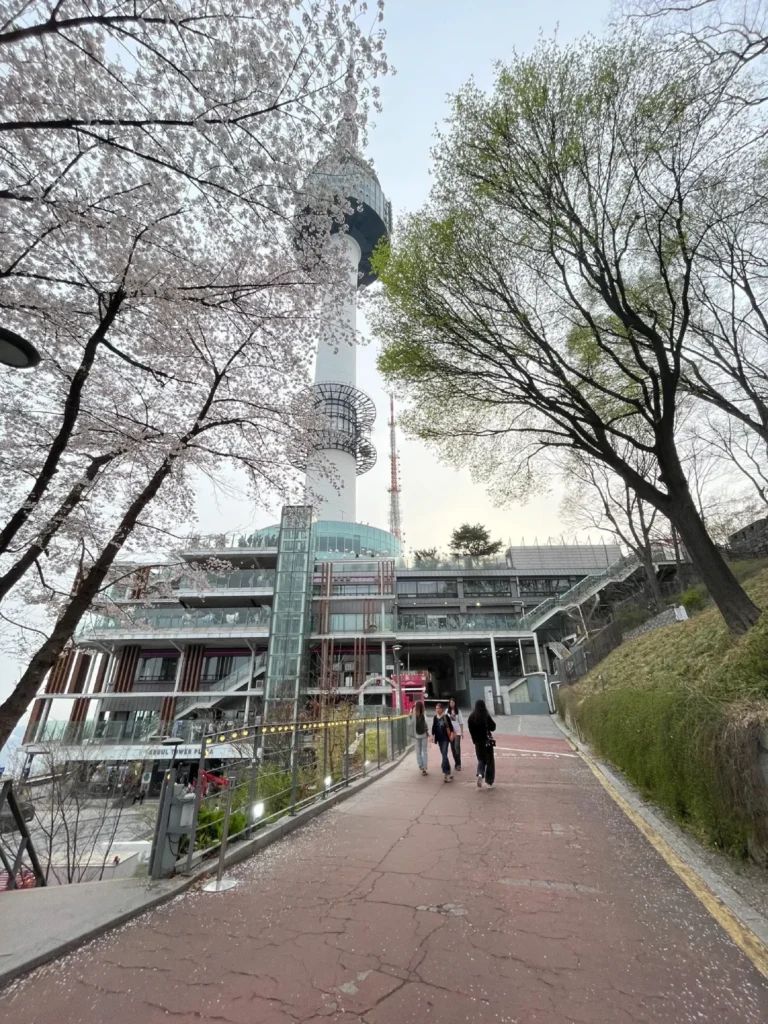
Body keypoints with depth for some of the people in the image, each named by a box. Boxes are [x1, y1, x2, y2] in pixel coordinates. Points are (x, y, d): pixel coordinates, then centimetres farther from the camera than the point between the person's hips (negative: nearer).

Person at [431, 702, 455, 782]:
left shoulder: (446, 717, -7)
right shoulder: (435, 718, 4)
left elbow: (450, 726, -5)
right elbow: (433, 727, 11)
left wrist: (451, 733, -15)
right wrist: (432, 735, 6)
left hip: (445, 738, -5)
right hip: (439, 738, 5)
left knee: (444, 754, -12)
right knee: (444, 755, 11)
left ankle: (445, 773, -13)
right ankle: (448, 772, 21)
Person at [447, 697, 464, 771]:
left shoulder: (458, 711, 0)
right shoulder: (447, 711, -1)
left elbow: (461, 722, 3)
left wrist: (462, 732, 1)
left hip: (457, 731, -2)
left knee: (457, 747, -11)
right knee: (452, 748, 8)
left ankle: (458, 764, -9)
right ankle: (456, 763, 21)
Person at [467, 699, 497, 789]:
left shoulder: (471, 717, -4)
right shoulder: (486, 716, -13)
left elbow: (471, 730, -1)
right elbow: (493, 727, -8)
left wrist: (475, 740, 8)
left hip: (478, 742, 3)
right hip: (487, 741, -2)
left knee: (481, 760, 18)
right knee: (490, 761, 13)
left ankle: (480, 774, -8)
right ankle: (490, 782, 16)